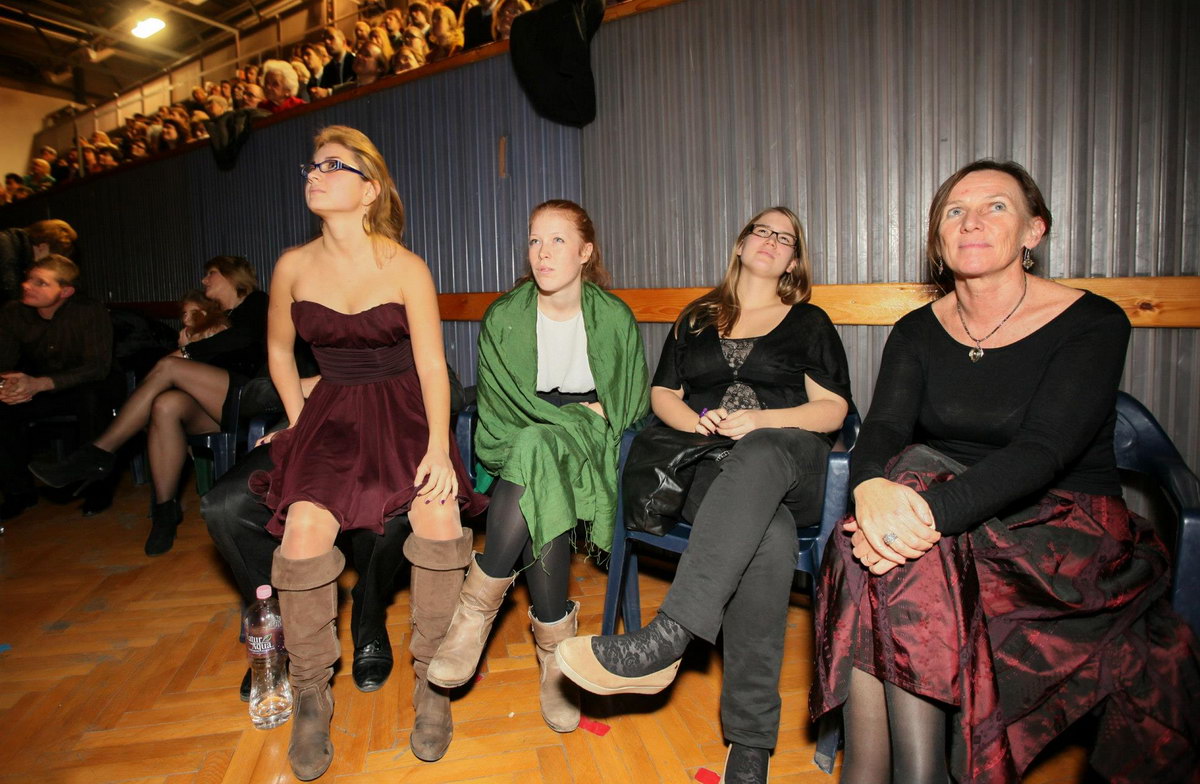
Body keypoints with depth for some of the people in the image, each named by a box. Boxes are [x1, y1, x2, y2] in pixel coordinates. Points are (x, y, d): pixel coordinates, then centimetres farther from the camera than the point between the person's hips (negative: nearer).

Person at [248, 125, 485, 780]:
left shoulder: (406, 269, -7)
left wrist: (438, 448, -19)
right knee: (304, 526, -23)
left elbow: (431, 364, -9)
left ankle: (432, 684, -5)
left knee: (439, 513, -27)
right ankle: (310, 696, 0)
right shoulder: (293, 267, 2)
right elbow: (279, 350, 16)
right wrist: (299, 423, 7)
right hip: (333, 409, 2)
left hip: (404, 407, -2)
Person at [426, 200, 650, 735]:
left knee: (539, 450, -36)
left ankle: (477, 607, -24)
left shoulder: (614, 318, 3)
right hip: (521, 444, 1)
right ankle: (555, 649, -21)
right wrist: (571, 416, -8)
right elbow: (503, 409, -1)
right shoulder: (503, 319, 1)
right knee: (542, 493, -35)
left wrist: (595, 420, -7)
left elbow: (633, 403, 9)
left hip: (591, 448, 0)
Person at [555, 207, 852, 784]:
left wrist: (761, 420, -10)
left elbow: (833, 410, 9)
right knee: (769, 536, -36)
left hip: (787, 461, -1)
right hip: (709, 464, 1)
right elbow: (662, 395, 21)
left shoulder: (809, 324, 20)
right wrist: (698, 422, -2)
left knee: (758, 456, -41)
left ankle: (667, 638, -51)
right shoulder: (697, 318, 25)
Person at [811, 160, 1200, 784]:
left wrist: (934, 511, -37)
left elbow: (1044, 449, -21)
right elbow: (882, 428, -10)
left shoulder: (1094, 324, -5)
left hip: (1068, 528, -3)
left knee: (904, 560, -31)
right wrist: (871, 488, -35)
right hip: (954, 517, 4)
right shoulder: (916, 333, 6)